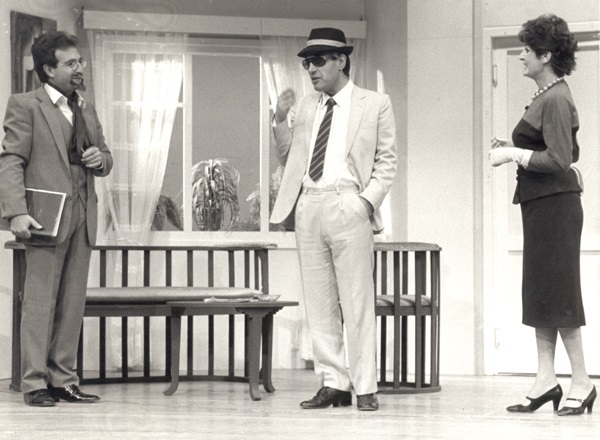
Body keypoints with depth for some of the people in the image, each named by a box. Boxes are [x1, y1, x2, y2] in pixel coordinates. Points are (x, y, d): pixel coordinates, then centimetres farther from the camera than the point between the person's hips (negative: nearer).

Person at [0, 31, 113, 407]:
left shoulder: (87, 110, 19)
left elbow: (104, 161, 27)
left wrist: (101, 158, 1)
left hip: (82, 218, 7)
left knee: (73, 304, 7)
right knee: (40, 301, -5)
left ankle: (64, 380, 11)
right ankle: (35, 383, -2)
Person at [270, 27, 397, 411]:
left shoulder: (375, 105, 5)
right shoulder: (303, 108, 16)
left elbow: (386, 162, 3)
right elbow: (288, 159, 18)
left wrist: (368, 200, -10)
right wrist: (281, 122, 3)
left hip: (347, 206, -4)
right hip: (308, 206, 4)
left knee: (357, 301, -4)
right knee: (318, 303, 5)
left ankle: (365, 388, -1)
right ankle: (333, 384, 10)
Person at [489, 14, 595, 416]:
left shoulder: (555, 100, -16)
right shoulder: (549, 96, 13)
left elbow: (560, 159, -22)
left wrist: (514, 155, -15)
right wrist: (515, 149, 13)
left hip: (555, 205, -10)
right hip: (541, 205, 10)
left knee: (557, 292, -4)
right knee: (541, 293, 10)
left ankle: (581, 383, 2)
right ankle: (546, 380, 13)